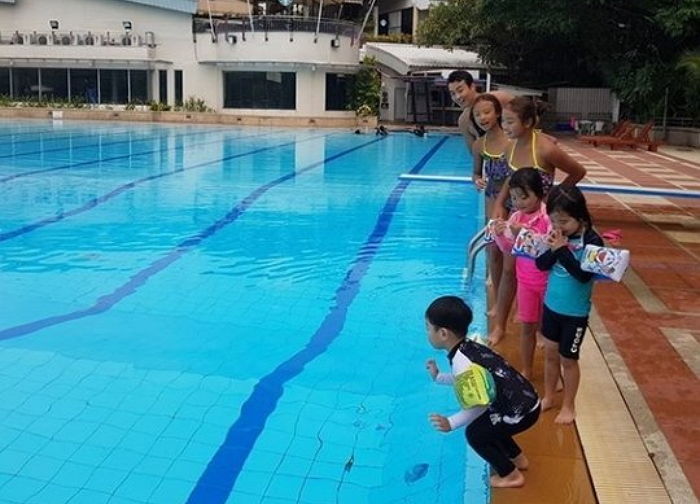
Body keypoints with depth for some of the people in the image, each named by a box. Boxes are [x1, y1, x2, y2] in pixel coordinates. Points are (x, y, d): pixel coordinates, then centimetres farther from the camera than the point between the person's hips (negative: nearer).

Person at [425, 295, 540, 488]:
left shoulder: (462, 364, -26)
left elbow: (479, 406, -23)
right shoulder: (469, 346, 1)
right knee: (485, 425, 27)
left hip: (521, 412, -9)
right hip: (524, 400, 9)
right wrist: (438, 377, 17)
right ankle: (518, 458, 41)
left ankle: (511, 475, 18)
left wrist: (451, 423, -19)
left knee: (475, 433, 7)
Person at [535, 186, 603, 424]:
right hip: (551, 305, 5)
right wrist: (552, 249, -22)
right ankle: (548, 397, 35)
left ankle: (568, 406, 26)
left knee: (568, 359, 8)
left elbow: (584, 275, -27)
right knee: (550, 353, 17)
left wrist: (563, 250, -33)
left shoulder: (592, 241, -20)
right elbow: (541, 265, -4)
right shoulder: (558, 236, -5)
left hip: (575, 312, -5)